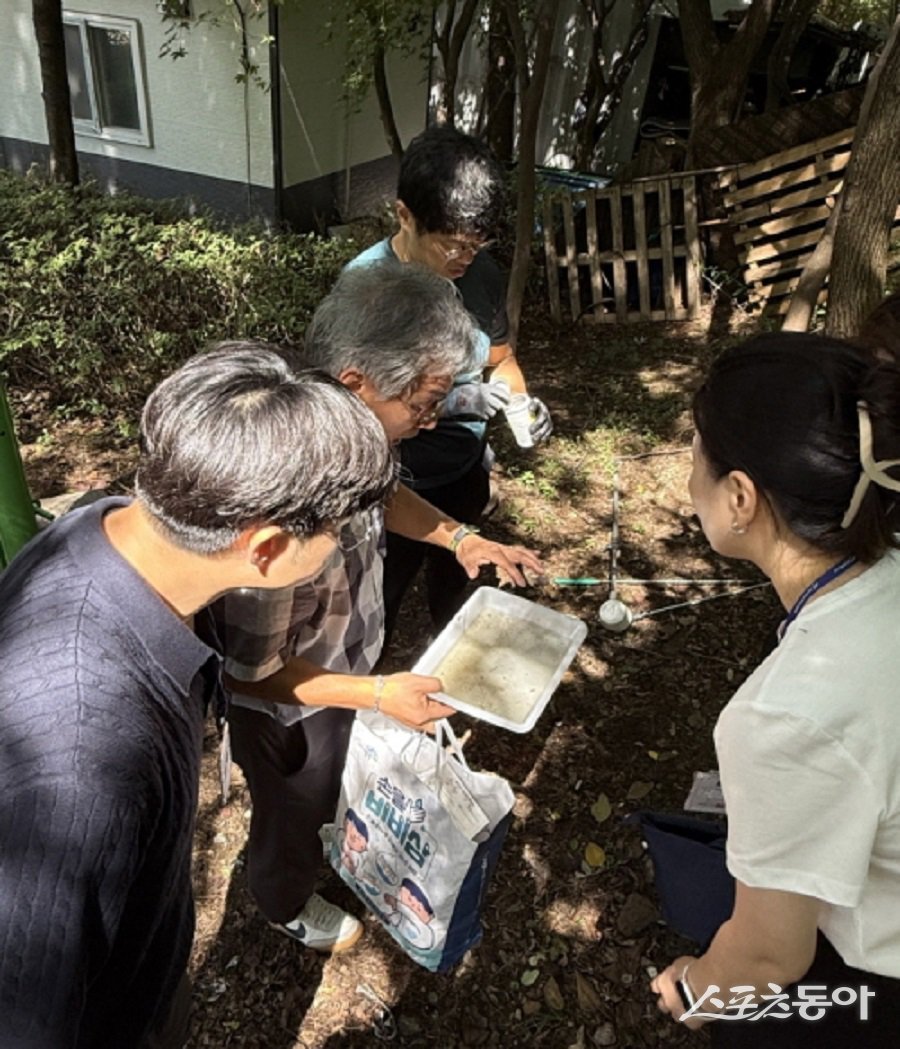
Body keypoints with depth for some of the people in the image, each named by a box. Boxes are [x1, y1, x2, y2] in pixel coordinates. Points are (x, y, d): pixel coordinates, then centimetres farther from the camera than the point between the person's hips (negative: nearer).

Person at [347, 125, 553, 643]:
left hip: (466, 472, 6)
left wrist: (521, 401, -15)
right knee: (383, 602, 19)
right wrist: (453, 400, -37)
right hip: (398, 487, -5)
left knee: (453, 581, 30)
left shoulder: (482, 271, -9)